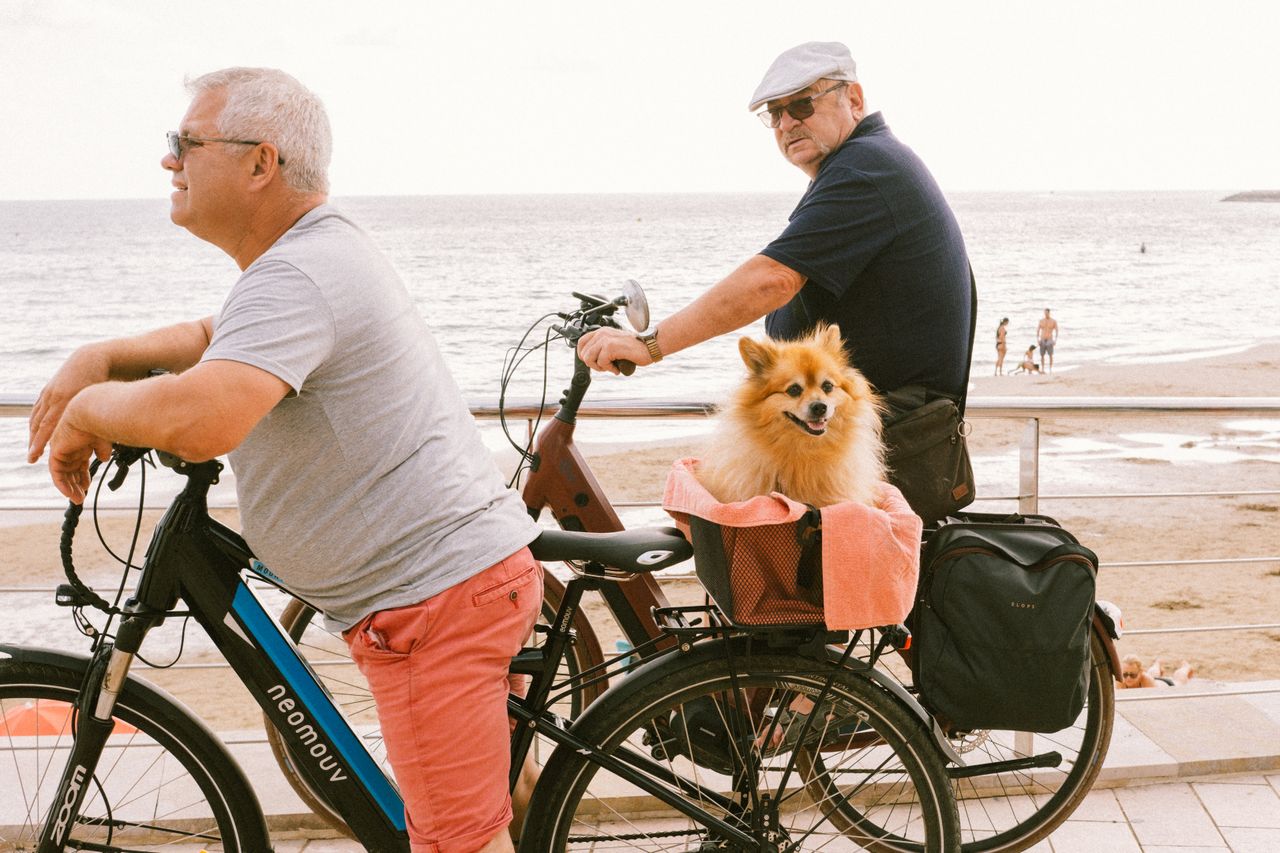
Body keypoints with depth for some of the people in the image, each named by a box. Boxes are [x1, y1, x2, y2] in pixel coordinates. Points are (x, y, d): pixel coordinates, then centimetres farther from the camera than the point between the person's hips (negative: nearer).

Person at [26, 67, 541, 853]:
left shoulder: (298, 276, -21)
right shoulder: (326, 248, 15)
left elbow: (197, 420, -37)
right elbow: (217, 338, 29)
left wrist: (89, 409, -15)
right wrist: (102, 357, 9)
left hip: (436, 596, -11)